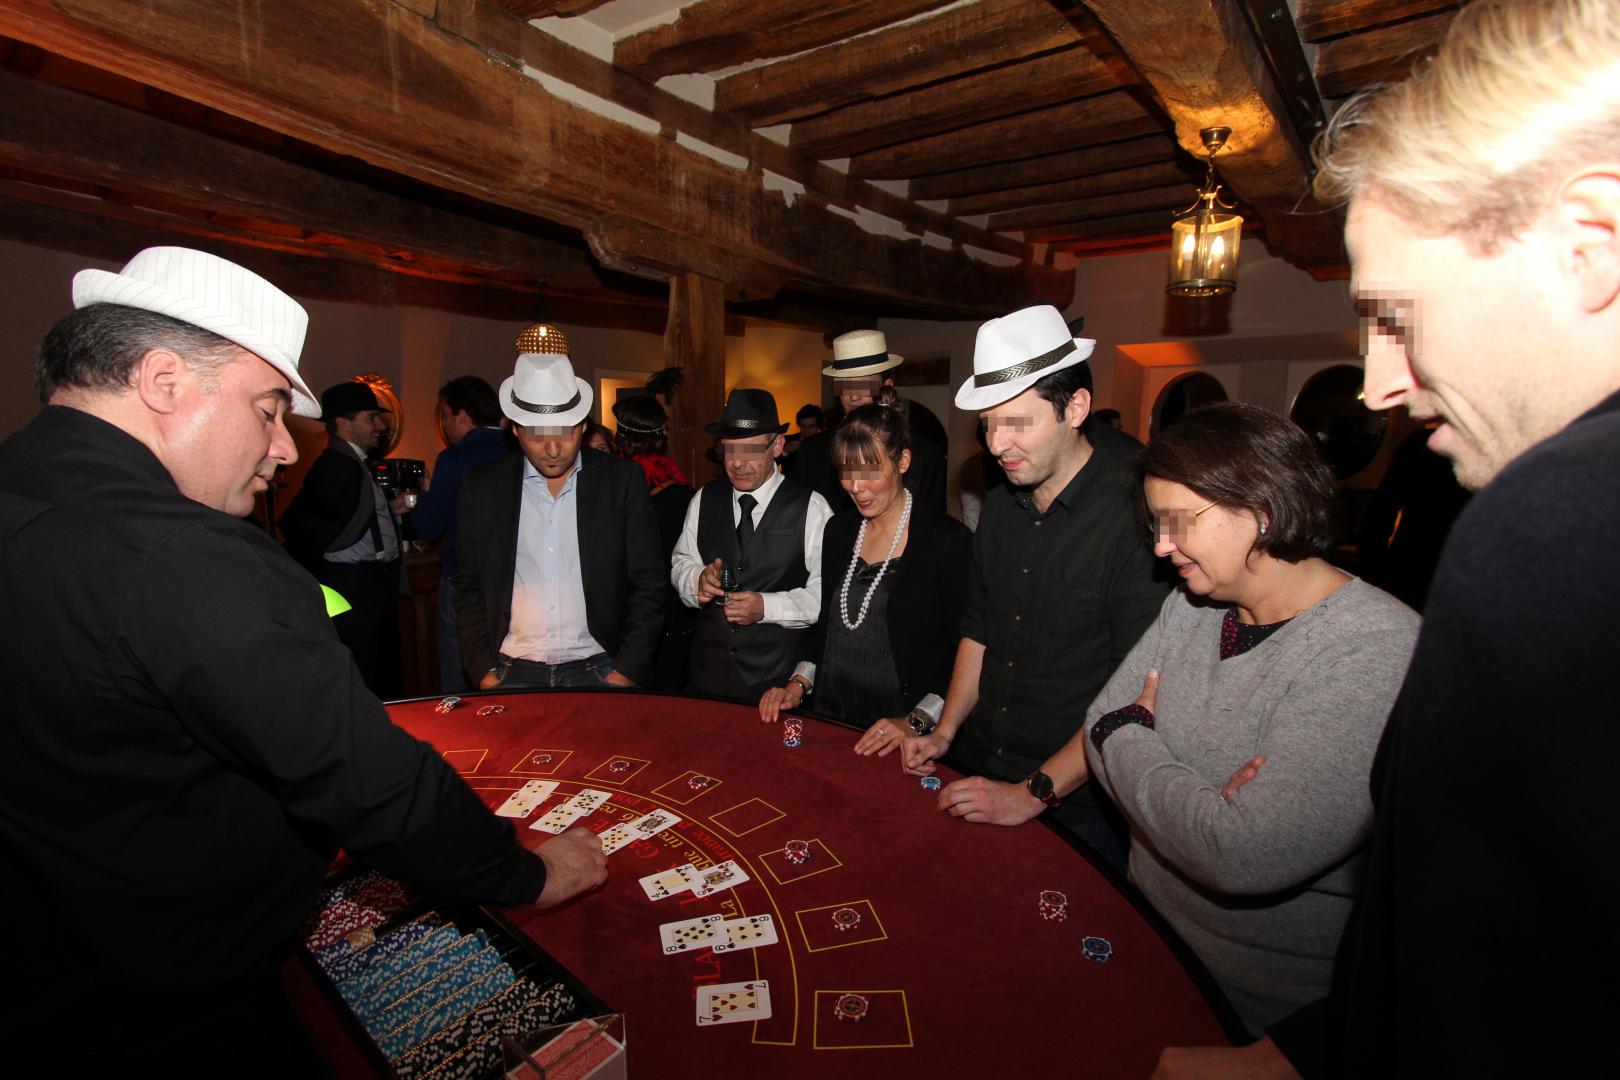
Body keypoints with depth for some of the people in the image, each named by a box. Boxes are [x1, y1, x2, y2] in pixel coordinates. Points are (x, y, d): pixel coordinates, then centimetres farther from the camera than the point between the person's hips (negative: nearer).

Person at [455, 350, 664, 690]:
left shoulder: (622, 479, -3)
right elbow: (469, 588, 8)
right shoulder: (482, 486, 2)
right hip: (513, 674, 1)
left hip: (597, 670, -1)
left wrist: (628, 671, -7)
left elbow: (647, 584, -1)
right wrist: (485, 671, -1)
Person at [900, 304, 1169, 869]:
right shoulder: (1000, 506, 2)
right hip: (978, 780, 6)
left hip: (1076, 807, -6)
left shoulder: (1137, 514, -20)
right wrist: (945, 731, 3)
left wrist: (1035, 793, -19)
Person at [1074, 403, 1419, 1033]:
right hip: (1149, 930, 6)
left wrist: (1130, 736, -18)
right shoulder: (1191, 605, 0)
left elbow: (1244, 859, -33)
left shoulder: (1377, 652, -26)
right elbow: (1107, 719, 4)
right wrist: (1034, 792, -15)